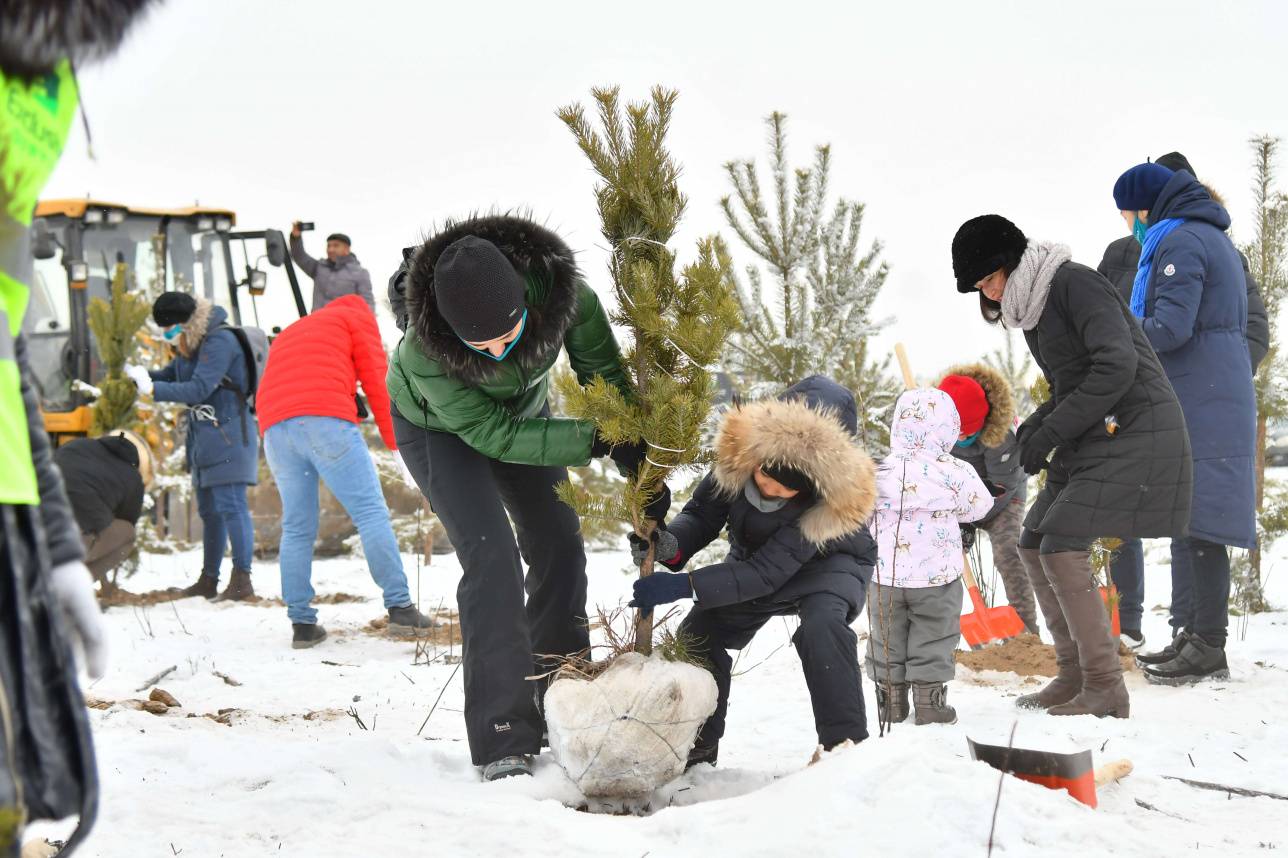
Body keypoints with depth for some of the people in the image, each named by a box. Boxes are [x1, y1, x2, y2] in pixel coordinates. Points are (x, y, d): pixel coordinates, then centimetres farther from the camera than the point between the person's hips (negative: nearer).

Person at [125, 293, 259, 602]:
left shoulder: (219, 341, -17)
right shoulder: (191, 345, 14)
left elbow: (199, 388, -23)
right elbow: (169, 375, 18)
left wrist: (153, 389, -21)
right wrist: (140, 373, -1)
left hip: (229, 434, -10)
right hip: (205, 437, 10)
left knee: (230, 505, -13)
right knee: (209, 510, 13)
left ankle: (242, 580, -14)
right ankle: (209, 579, 20)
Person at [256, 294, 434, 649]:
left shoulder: (287, 336, 38)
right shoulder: (356, 317, 20)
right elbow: (377, 380, 9)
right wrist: (395, 440, 9)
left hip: (274, 428, 6)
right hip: (326, 419, -5)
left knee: (297, 527, 10)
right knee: (371, 511, -3)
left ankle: (301, 623, 5)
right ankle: (400, 608, -8)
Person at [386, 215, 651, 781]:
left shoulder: (557, 286, -35)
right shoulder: (426, 351, -43)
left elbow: (606, 373, -18)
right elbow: (493, 435, -32)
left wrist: (640, 463, -17)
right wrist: (596, 440, -37)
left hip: (522, 409, 5)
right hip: (438, 425, -4)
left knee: (558, 545, 3)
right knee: (491, 557, -18)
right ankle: (503, 741, -17)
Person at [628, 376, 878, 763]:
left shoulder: (830, 502, -39)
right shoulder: (739, 450, -30)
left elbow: (767, 573, -37)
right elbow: (702, 515, -15)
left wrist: (684, 586, -43)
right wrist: (671, 546, -38)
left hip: (826, 562, -5)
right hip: (755, 556, 5)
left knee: (822, 624, -35)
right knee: (698, 632, -8)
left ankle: (846, 744, -26)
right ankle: (695, 751, 10)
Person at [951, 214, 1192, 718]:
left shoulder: (1074, 283, -14)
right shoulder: (1030, 310, 14)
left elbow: (1117, 365, -25)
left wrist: (1052, 431, -21)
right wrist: (1037, 424, 2)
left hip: (1136, 433, -10)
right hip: (1095, 440, 10)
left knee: (1062, 547, -17)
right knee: (1034, 546, 9)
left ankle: (1106, 690, -11)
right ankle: (1074, 675, 14)